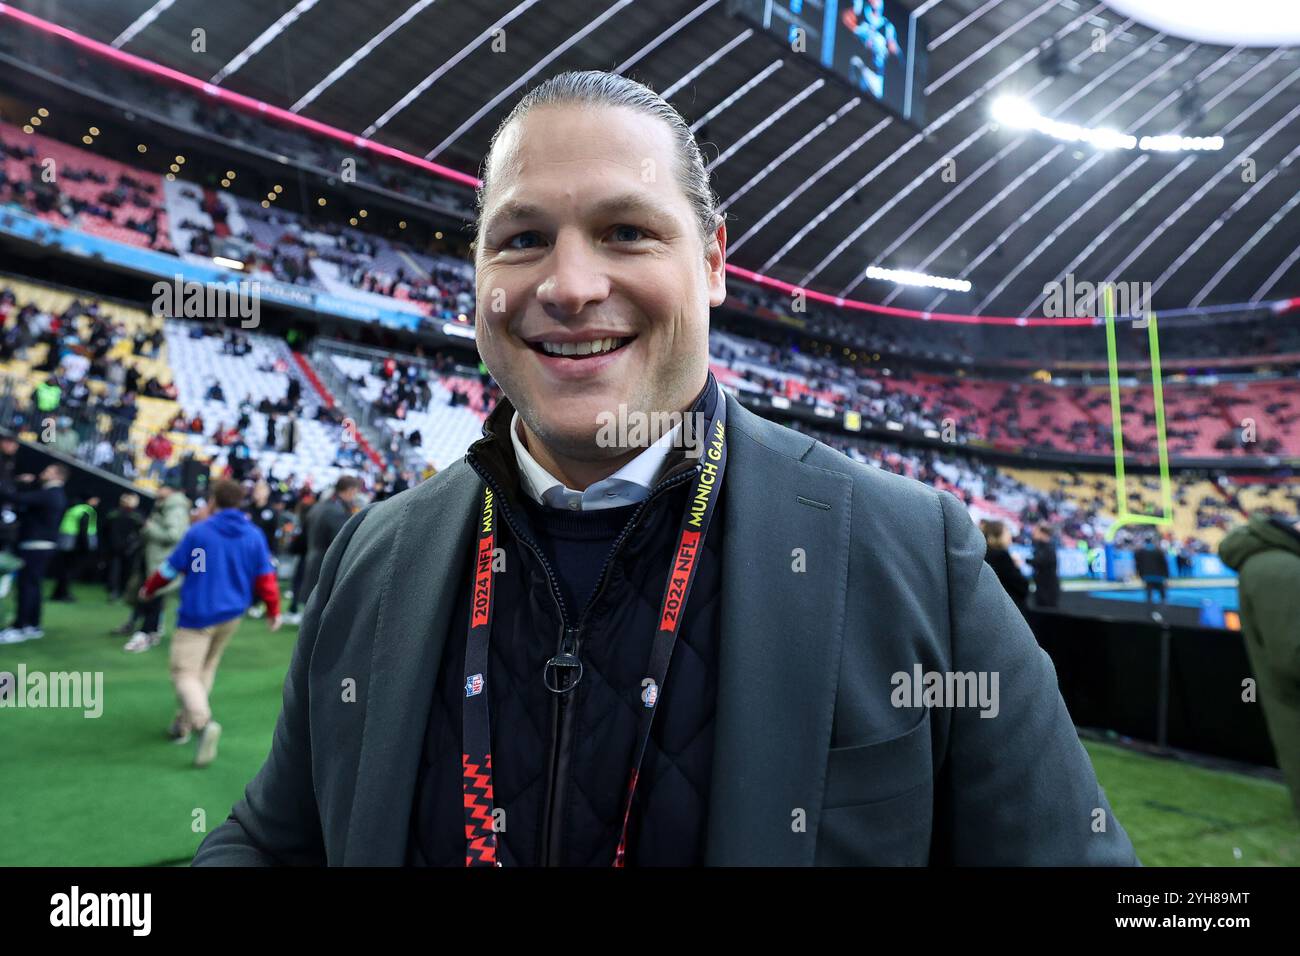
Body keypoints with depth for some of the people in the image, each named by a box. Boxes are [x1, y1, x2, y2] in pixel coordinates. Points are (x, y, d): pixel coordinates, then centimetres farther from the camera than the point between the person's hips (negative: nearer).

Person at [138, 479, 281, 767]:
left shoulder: (198, 532, -10)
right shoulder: (255, 536, -1)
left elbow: (171, 568, -2)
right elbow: (266, 577, -2)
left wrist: (148, 589, 17)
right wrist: (274, 610, 9)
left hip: (198, 614, -5)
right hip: (232, 615, 5)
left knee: (185, 673, -1)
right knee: (205, 668, 22)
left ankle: (203, 722, -24)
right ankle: (183, 724, 29)